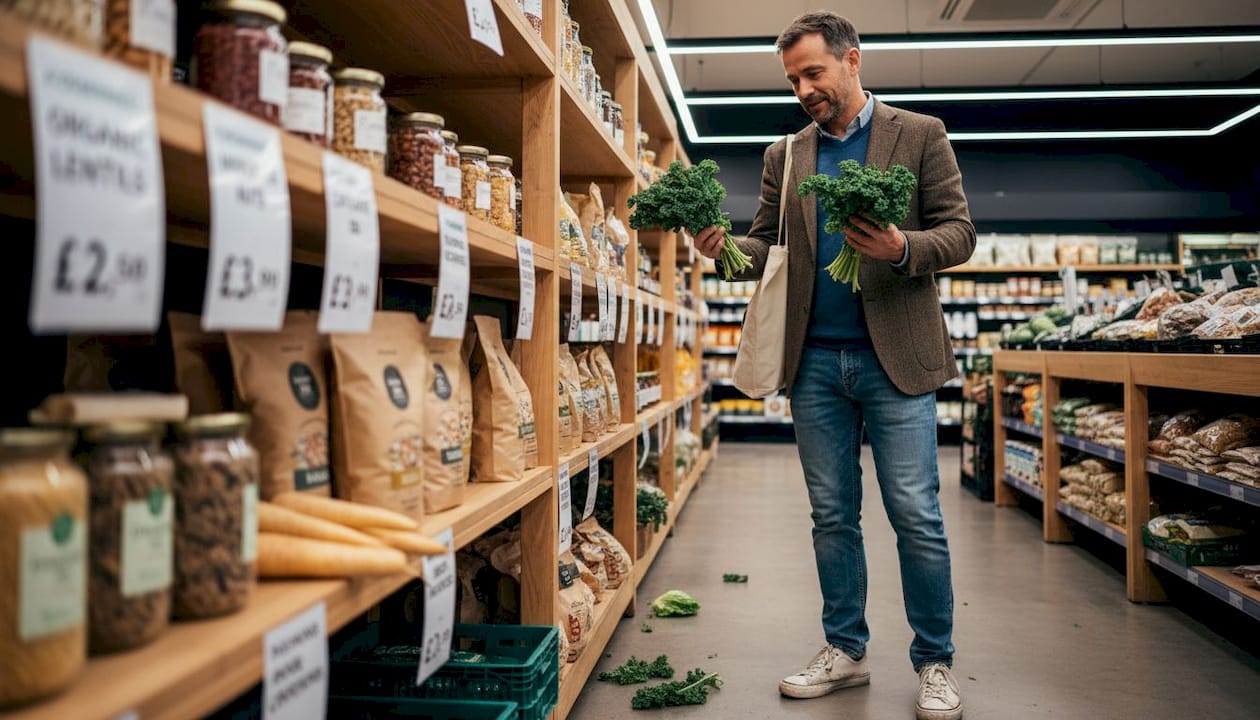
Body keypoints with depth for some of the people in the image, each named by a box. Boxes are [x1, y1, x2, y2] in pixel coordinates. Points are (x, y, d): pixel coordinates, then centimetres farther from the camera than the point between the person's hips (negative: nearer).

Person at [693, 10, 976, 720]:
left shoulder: (920, 135, 3)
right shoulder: (785, 155, 13)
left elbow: (959, 232, -1)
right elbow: (766, 248, 10)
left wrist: (901, 249, -22)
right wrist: (724, 248, -12)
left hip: (895, 358, -3)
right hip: (816, 361, 4)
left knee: (916, 517, -1)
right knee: (833, 516, 10)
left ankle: (936, 663, 14)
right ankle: (845, 651, 23)